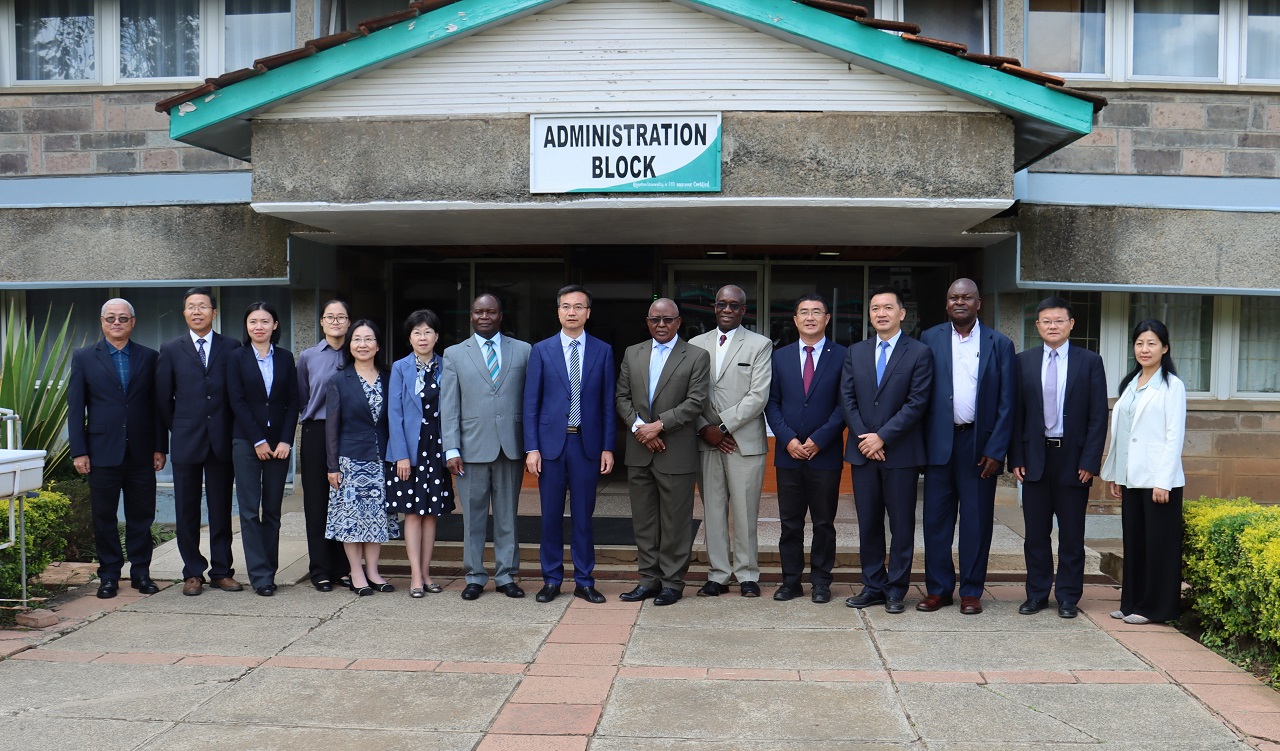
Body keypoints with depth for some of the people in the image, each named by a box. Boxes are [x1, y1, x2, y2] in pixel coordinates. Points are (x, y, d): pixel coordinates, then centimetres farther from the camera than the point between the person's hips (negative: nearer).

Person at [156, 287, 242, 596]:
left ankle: (221, 571, 15)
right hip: (186, 442, 0)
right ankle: (193, 572, 16)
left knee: (221, 509, 6)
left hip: (222, 440, 0)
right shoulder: (171, 350, 5)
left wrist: (232, 430, 1)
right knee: (187, 510, 6)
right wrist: (177, 429, 5)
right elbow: (162, 398, 7)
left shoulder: (231, 348, 5)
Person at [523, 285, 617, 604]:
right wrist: (531, 448, -4)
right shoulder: (541, 350, 4)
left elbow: (608, 403, 6)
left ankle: (584, 582, 16)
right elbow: (531, 403, 3)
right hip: (551, 442, 0)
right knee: (551, 516, 6)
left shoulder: (603, 351, 6)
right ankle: (551, 580, 18)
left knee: (583, 516, 6)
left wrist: (608, 447, 0)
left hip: (587, 443, 0)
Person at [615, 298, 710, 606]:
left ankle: (673, 582, 13)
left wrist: (658, 425, -16)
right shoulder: (632, 354, 12)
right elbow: (622, 397, 9)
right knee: (643, 520, 10)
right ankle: (649, 578, 20)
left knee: (675, 521, 2)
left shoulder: (697, 357, -1)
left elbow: (695, 402, -9)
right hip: (639, 451, 4)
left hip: (676, 453, -4)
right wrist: (638, 427, -8)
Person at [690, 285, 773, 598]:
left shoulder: (760, 345, 2)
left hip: (744, 441, -3)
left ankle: (747, 575, 13)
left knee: (745, 512, 1)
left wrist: (723, 425, -12)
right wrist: (704, 428, -6)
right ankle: (718, 575, 16)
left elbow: (758, 396, -7)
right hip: (706, 441, 3)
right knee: (713, 510, 7)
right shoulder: (696, 345, 12)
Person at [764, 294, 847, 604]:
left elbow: (844, 404, -4)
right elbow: (772, 403, 6)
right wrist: (788, 439, -7)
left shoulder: (842, 357, 0)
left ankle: (821, 582, 17)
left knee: (824, 523, 7)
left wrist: (819, 440, -12)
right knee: (790, 523, 7)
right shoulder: (780, 357, 9)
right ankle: (791, 581, 16)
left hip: (826, 454, -2)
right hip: (788, 453, 2)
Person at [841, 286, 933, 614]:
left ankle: (896, 590, 12)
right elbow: (847, 399, 6)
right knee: (868, 524, 9)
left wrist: (883, 437, -14)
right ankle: (873, 586, 18)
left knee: (902, 525, 4)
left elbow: (916, 403, -9)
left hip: (901, 452, -4)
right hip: (863, 451, 4)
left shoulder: (919, 353, -1)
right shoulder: (855, 352, 11)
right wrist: (864, 438, -7)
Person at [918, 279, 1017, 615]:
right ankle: (938, 589, 16)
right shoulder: (929, 340, 6)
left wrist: (996, 450, -6)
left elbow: (1007, 402, 1)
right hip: (939, 443, 1)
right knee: (936, 519, 5)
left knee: (977, 521, 6)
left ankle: (971, 591, 16)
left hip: (980, 445, -1)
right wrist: (920, 444, -4)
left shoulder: (999, 344, 4)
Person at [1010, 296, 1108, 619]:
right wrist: (1016, 458, -2)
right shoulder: (1023, 361, 5)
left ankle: (1068, 597, 17)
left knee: (1072, 535, 6)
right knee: (1036, 532, 8)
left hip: (1073, 458, -1)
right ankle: (1037, 593, 19)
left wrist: (1090, 461, -9)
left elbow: (1098, 416, -2)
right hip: (1034, 457, 1)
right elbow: (1016, 413, 4)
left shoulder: (1090, 362, 1)